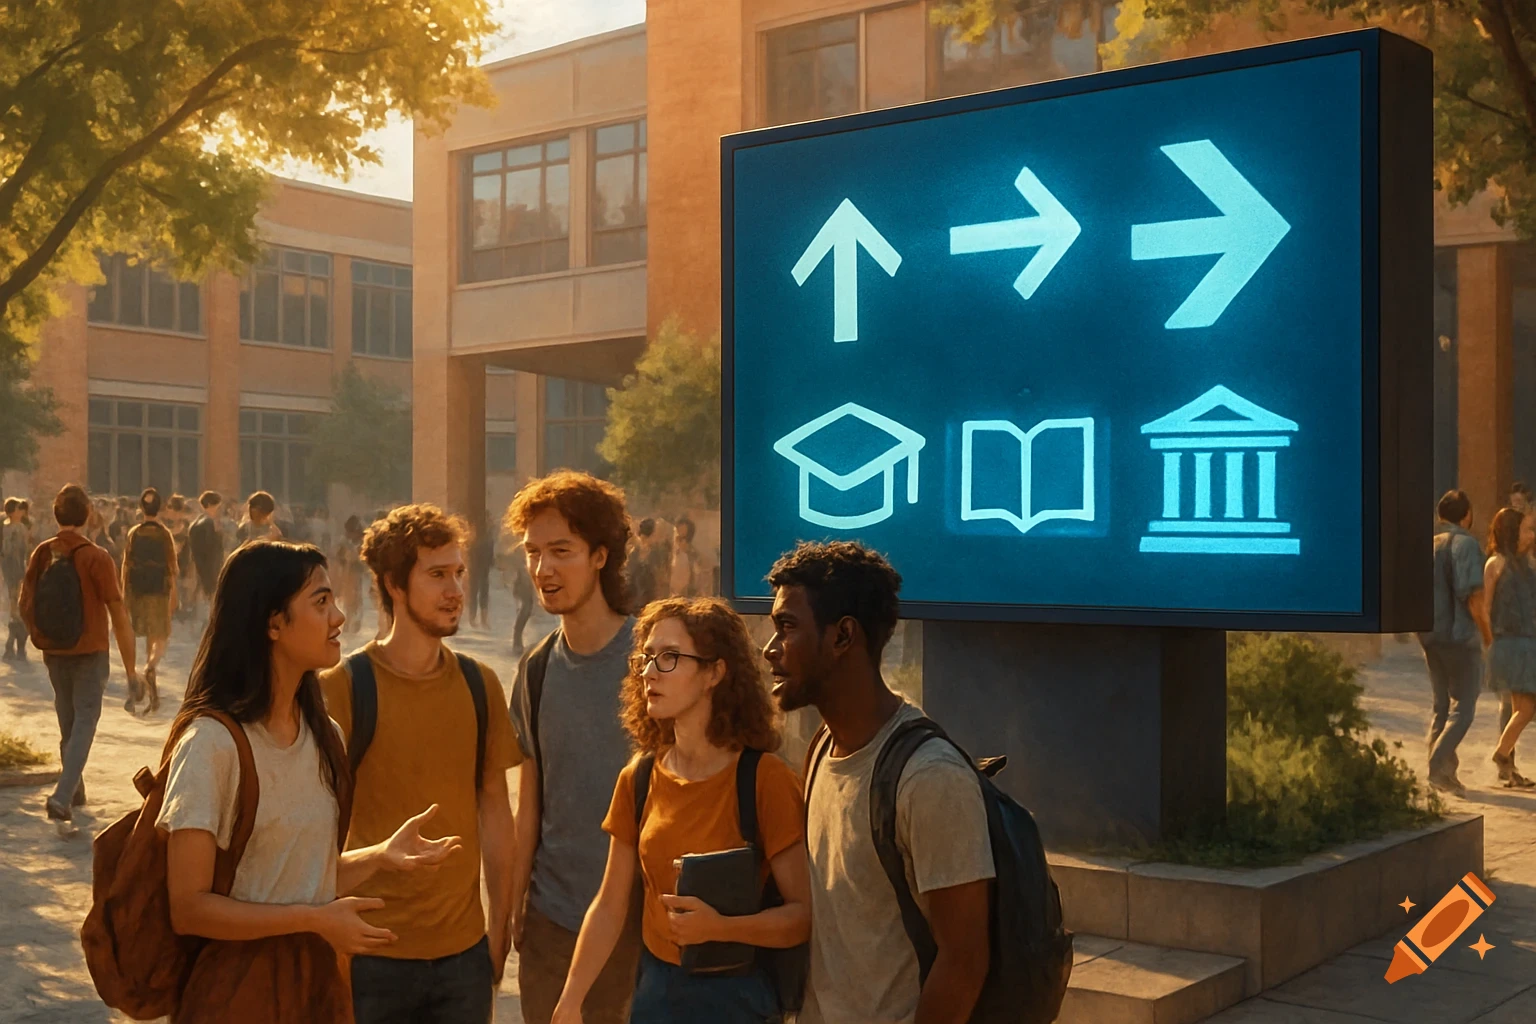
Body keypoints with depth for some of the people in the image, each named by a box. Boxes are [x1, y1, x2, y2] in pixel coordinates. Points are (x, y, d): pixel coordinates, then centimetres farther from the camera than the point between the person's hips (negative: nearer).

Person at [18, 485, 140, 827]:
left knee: (68, 723, 20)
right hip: (90, 653, -4)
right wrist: (129, 666, -9)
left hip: (54, 653, 4)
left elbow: (24, 603, 3)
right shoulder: (96, 558, -15)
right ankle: (62, 797, -16)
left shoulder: (42, 553, -3)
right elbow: (118, 614, -15)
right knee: (84, 725, -1)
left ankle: (74, 790, 32)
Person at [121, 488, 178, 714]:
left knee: (149, 638, 13)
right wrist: (173, 594, 2)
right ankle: (150, 667, -29)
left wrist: (125, 592, 8)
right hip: (159, 591, -3)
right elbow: (171, 567, -5)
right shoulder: (165, 534, -5)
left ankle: (152, 694, 14)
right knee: (161, 639, 3)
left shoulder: (133, 534, 2)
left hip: (138, 591, 3)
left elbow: (126, 566, 2)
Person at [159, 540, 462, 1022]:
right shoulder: (213, 742, -18)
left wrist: (380, 856, -6)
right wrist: (316, 919, -20)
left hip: (319, 977, 6)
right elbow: (189, 908, -17)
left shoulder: (323, 734, 4)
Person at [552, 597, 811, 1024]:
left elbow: (805, 914, -16)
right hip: (655, 987, 5)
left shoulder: (765, 780, -17)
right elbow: (610, 905, 5)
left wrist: (720, 928, -30)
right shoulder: (637, 779, -1)